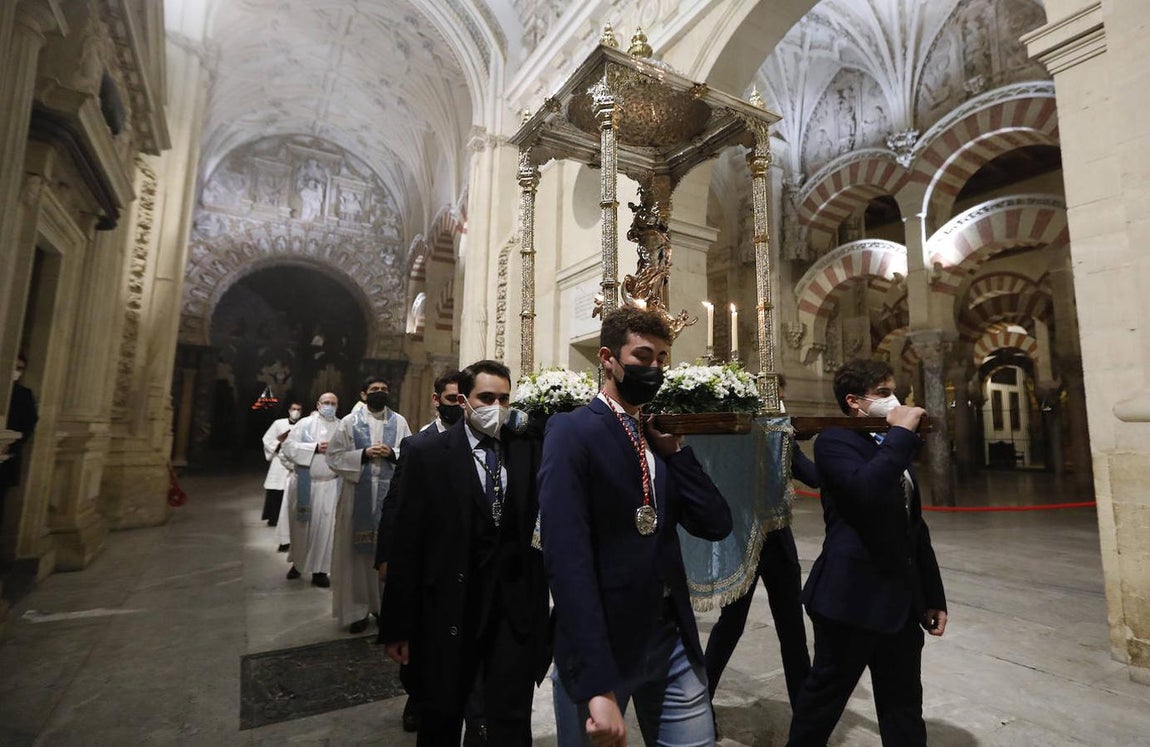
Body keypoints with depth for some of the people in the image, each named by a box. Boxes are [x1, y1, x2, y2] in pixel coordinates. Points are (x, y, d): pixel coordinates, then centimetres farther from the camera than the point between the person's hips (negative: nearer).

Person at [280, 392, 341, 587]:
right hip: (304, 484, 0)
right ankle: (297, 562, 34)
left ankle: (319, 570, 8)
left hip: (329, 485, 0)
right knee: (301, 525, 13)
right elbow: (288, 446, -8)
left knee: (324, 527, -2)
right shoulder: (305, 423, 1)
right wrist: (315, 448, -15)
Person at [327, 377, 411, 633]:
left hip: (390, 494, 1)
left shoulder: (399, 421, 5)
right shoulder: (349, 422, 3)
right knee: (357, 550, 4)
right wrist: (363, 454, -12)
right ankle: (358, 608, 17)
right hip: (358, 494, -1)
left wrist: (392, 454, -12)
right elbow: (333, 457, 0)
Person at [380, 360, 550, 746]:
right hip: (449, 610, 0)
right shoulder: (426, 452, -7)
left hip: (514, 611, 1)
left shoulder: (527, 450, -1)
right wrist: (398, 625, -5)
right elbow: (407, 542, -6)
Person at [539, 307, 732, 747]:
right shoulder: (572, 431, -14)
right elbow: (567, 560, -22)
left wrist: (674, 448, -6)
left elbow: (716, 525, 2)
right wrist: (597, 686, -25)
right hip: (599, 648, -5)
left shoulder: (659, 438, 8)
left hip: (673, 642, 6)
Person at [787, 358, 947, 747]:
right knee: (825, 696, 9)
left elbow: (915, 528, 17)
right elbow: (866, 491, -31)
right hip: (853, 596, -8)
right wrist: (902, 433, -21)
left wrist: (933, 595, 16)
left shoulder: (893, 448, 15)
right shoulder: (835, 441, -10)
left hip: (900, 599, 8)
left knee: (905, 706, 18)